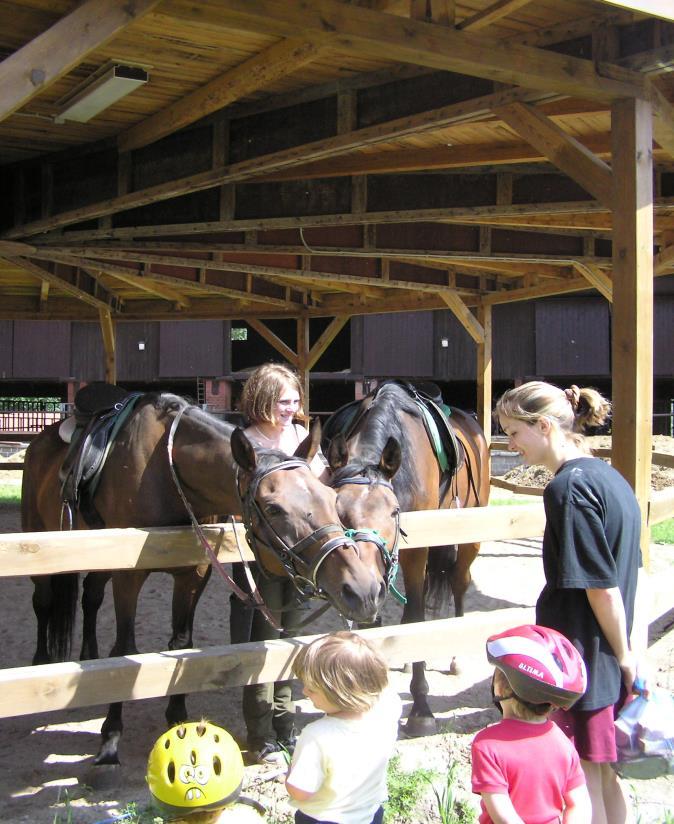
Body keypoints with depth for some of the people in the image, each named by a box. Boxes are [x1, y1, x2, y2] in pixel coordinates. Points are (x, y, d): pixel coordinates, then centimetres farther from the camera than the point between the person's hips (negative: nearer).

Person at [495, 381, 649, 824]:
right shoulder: (611, 477, 9)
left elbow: (601, 587, -20)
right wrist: (635, 651, 8)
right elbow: (636, 575, 11)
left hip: (583, 661, -9)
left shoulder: (568, 487, -19)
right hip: (614, 663, 9)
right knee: (606, 779, 21)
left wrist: (624, 655, -8)